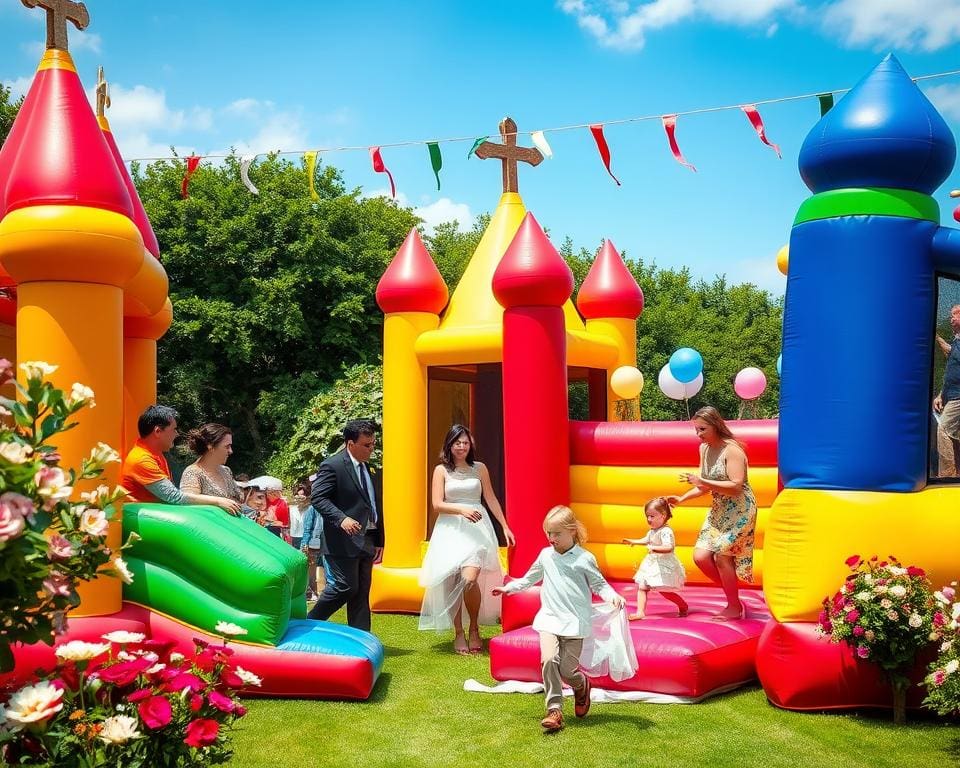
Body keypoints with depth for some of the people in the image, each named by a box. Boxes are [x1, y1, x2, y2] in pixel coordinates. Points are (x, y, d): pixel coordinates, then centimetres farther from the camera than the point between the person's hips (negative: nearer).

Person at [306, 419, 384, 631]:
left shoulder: (366, 467, 15)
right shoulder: (332, 466, -10)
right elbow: (317, 497, -17)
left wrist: (379, 541, 14)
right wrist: (341, 519, -29)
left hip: (366, 541, 8)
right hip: (344, 541, -8)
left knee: (361, 593, 10)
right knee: (345, 587, -7)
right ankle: (309, 622, 12)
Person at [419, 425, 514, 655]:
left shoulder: (479, 468, 10)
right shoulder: (441, 470, 6)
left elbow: (491, 499, 15)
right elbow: (437, 504, -3)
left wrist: (505, 526, 12)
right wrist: (462, 510, -18)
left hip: (476, 528, 0)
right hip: (451, 530, 0)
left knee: (470, 579, -17)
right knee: (452, 584, -1)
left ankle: (474, 629, 4)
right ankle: (458, 634, 13)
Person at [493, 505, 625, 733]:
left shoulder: (584, 558, -3)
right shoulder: (546, 555, 10)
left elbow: (599, 584, 1)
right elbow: (530, 579, 24)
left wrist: (612, 596, -18)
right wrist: (508, 588, 20)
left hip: (575, 622, -3)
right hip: (549, 619, 3)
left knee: (567, 669, -2)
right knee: (549, 659, -18)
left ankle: (581, 685, 34)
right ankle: (554, 710, -9)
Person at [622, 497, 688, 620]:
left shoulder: (666, 531, -21)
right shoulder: (652, 531, 9)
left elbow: (668, 547, -33)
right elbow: (646, 540, 29)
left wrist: (654, 548, -37)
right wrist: (632, 541, 26)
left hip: (664, 565, -9)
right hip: (652, 564, 9)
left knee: (664, 590, -4)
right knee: (641, 587, 3)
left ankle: (684, 606, 20)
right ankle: (640, 612, 4)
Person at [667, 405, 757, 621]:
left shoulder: (731, 450, -19)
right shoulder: (704, 449, 5)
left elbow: (736, 486, -26)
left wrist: (701, 481, -29)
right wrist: (682, 499, 2)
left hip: (739, 509, -8)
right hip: (718, 510, 8)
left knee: (721, 556, -9)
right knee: (700, 557, 1)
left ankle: (734, 608, 9)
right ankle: (732, 596, 19)